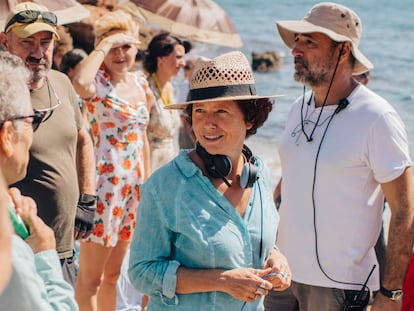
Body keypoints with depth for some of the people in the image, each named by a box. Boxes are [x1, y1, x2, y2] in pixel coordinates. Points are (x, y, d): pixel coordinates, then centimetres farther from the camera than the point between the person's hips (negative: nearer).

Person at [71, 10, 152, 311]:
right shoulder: (99, 78, -9)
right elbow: (81, 83, -36)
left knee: (113, 274, 16)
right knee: (91, 277, -1)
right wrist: (104, 46, -22)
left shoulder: (140, 82, 11)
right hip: (104, 182, -7)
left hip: (133, 184, 7)